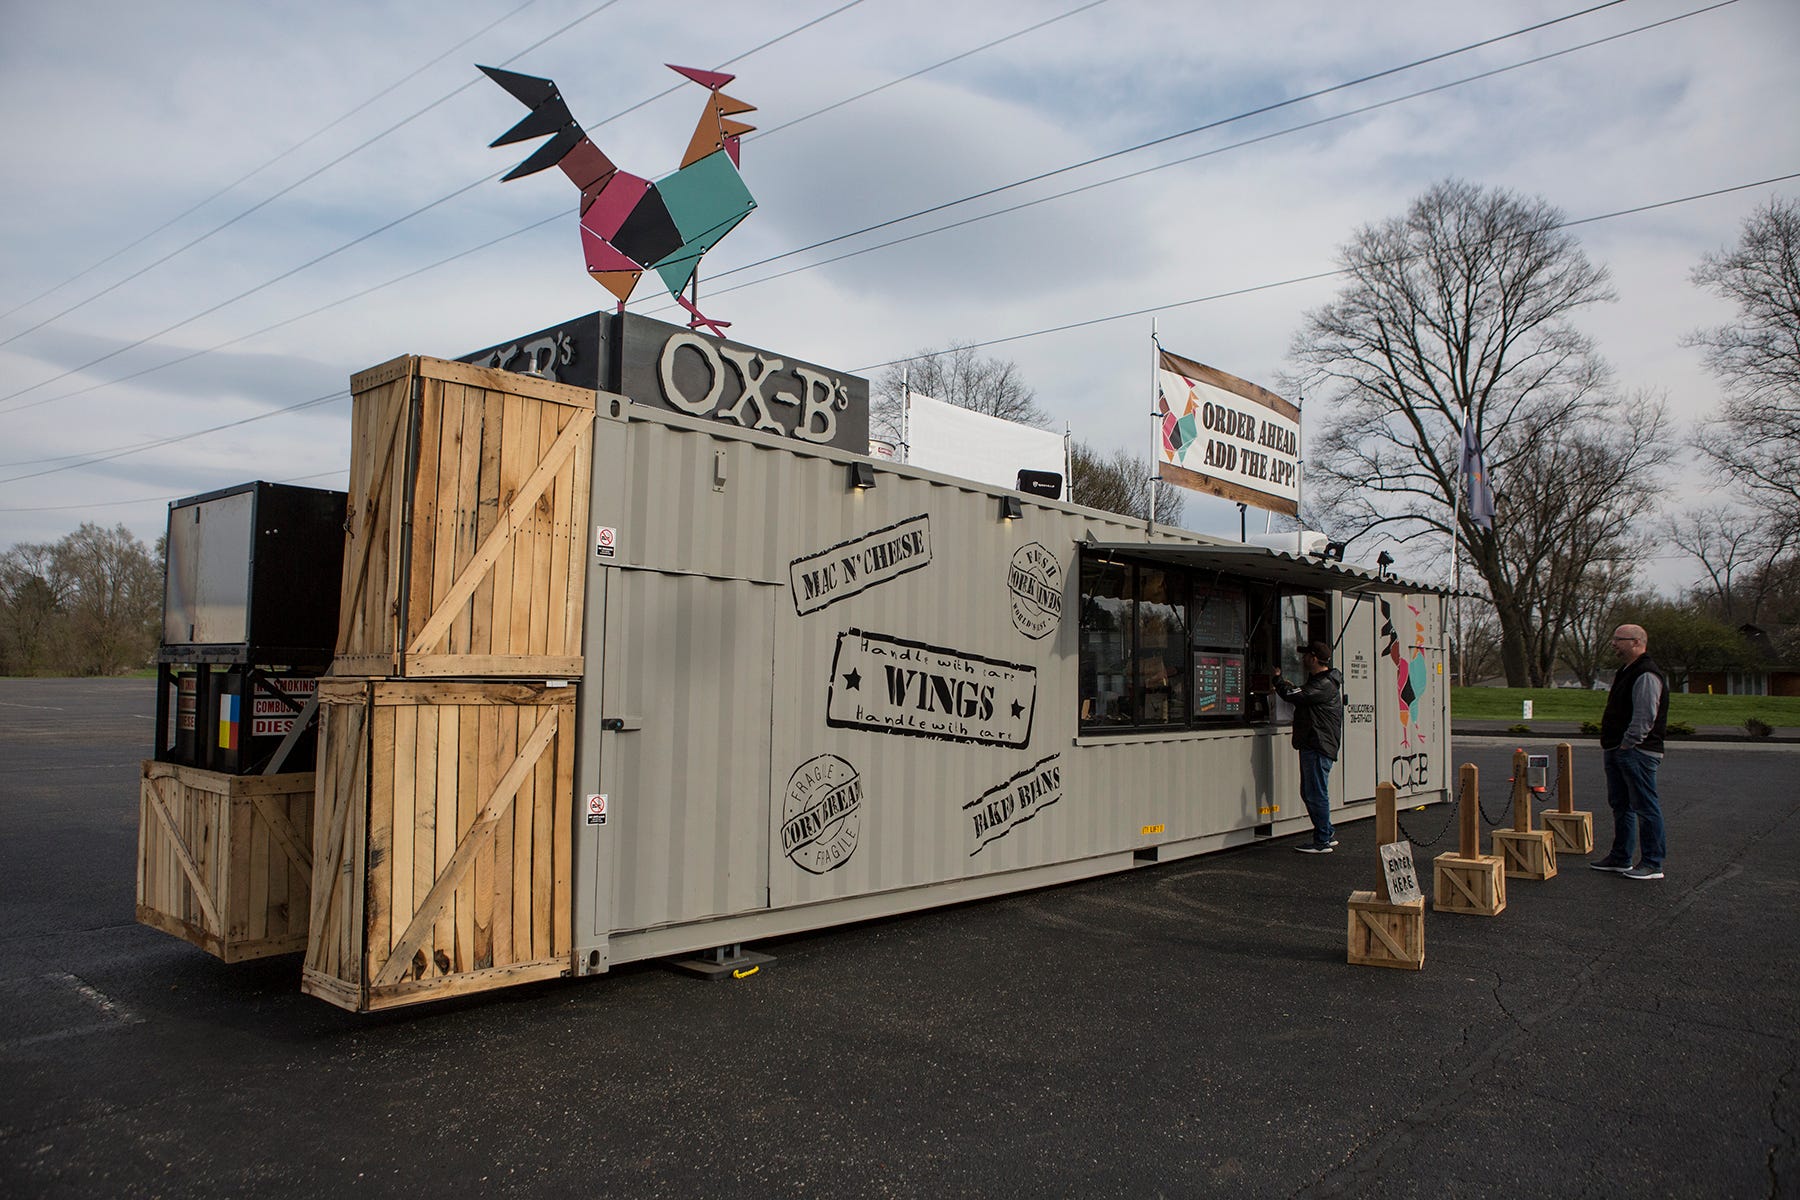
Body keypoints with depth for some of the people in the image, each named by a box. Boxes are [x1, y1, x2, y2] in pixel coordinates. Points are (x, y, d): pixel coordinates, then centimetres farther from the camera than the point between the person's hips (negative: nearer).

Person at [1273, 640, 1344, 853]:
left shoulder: (1324, 685, -16)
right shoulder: (1321, 681, 18)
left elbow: (1293, 696, -22)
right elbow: (1303, 697, 24)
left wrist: (1277, 679, -5)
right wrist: (1291, 687, 9)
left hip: (1318, 747, -11)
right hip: (1313, 745, 11)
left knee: (1316, 794, -6)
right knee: (1309, 793, 16)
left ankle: (1322, 842, 0)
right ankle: (1328, 834, 25)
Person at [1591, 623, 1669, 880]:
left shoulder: (1647, 676, -16)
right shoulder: (1626, 673, 19)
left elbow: (1645, 717, -22)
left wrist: (1627, 744, -18)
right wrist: (1610, 747, 18)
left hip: (1637, 753, -11)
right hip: (1617, 752, 11)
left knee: (1646, 808, -5)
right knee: (1620, 806, 16)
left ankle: (1652, 864, 1)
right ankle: (1620, 858, 25)